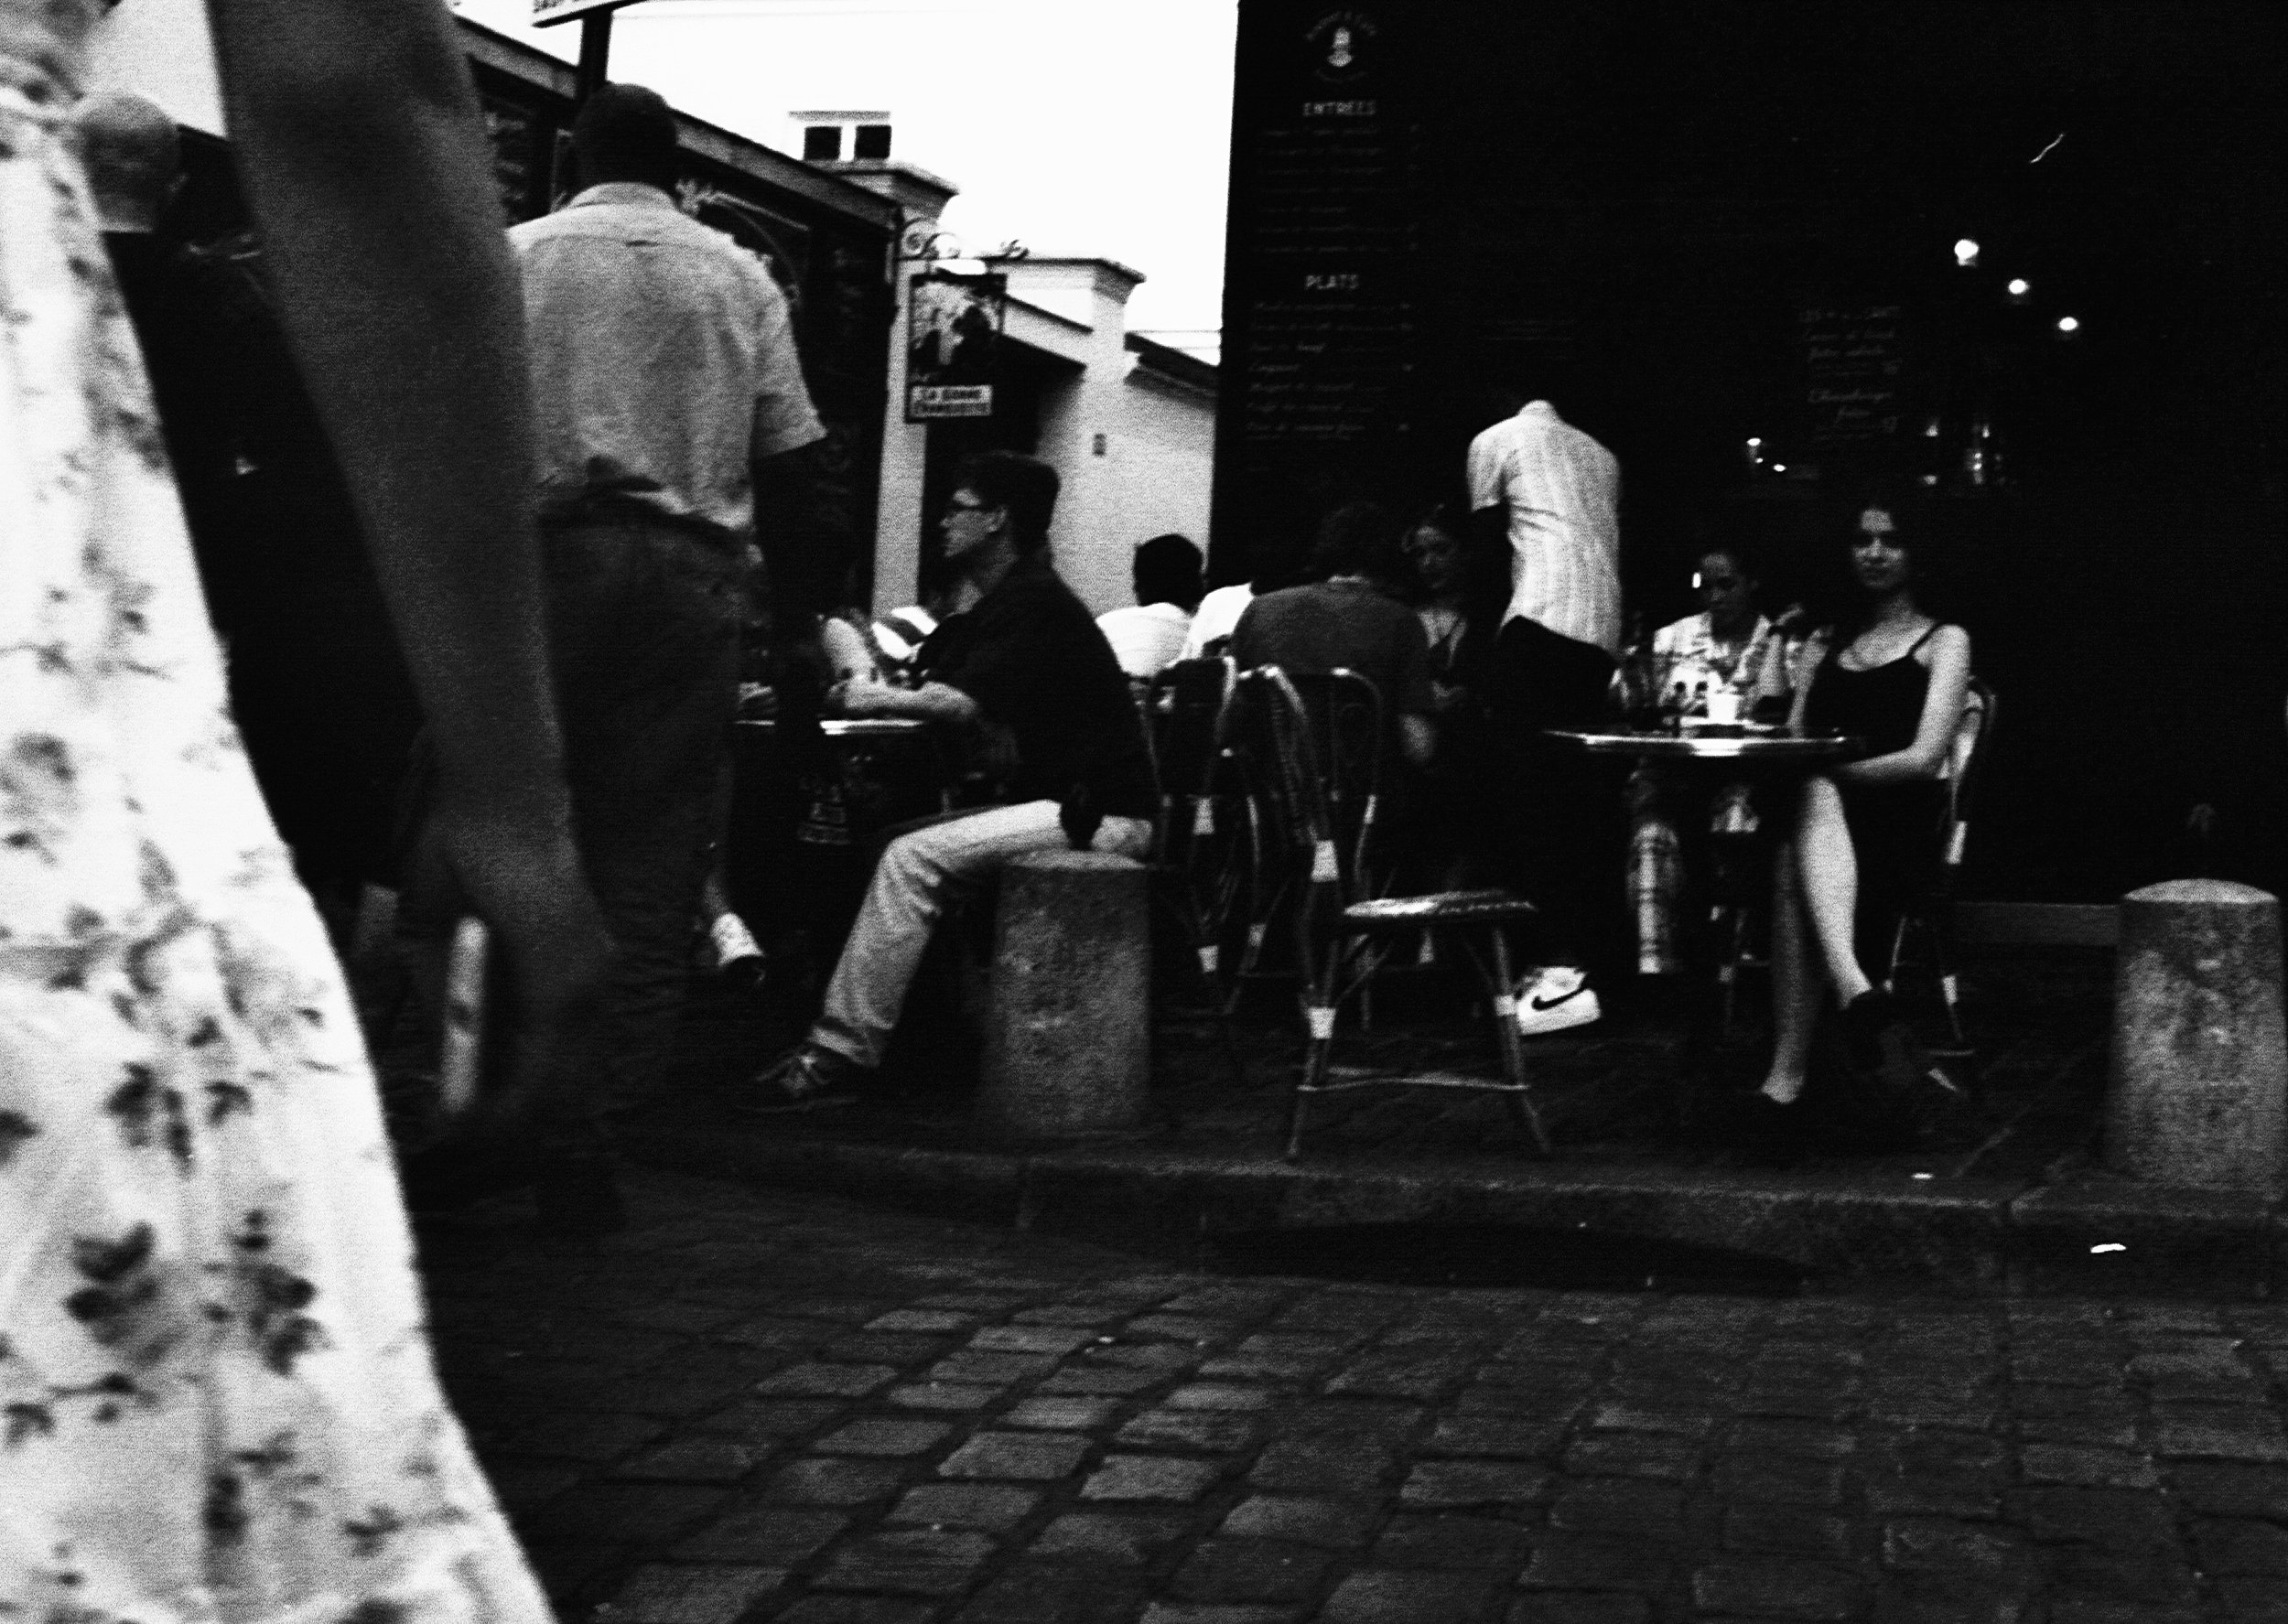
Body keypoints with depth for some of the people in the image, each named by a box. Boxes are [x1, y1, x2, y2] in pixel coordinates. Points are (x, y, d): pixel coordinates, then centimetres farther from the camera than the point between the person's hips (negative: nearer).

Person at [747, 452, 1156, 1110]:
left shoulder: (1035, 602, -12)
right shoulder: (1002, 602, 21)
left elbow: (960, 704, -23)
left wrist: (878, 699, -13)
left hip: (1101, 815, -10)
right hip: (1065, 803, 10)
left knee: (910, 861, -21)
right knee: (895, 841, 3)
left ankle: (838, 1056, -20)